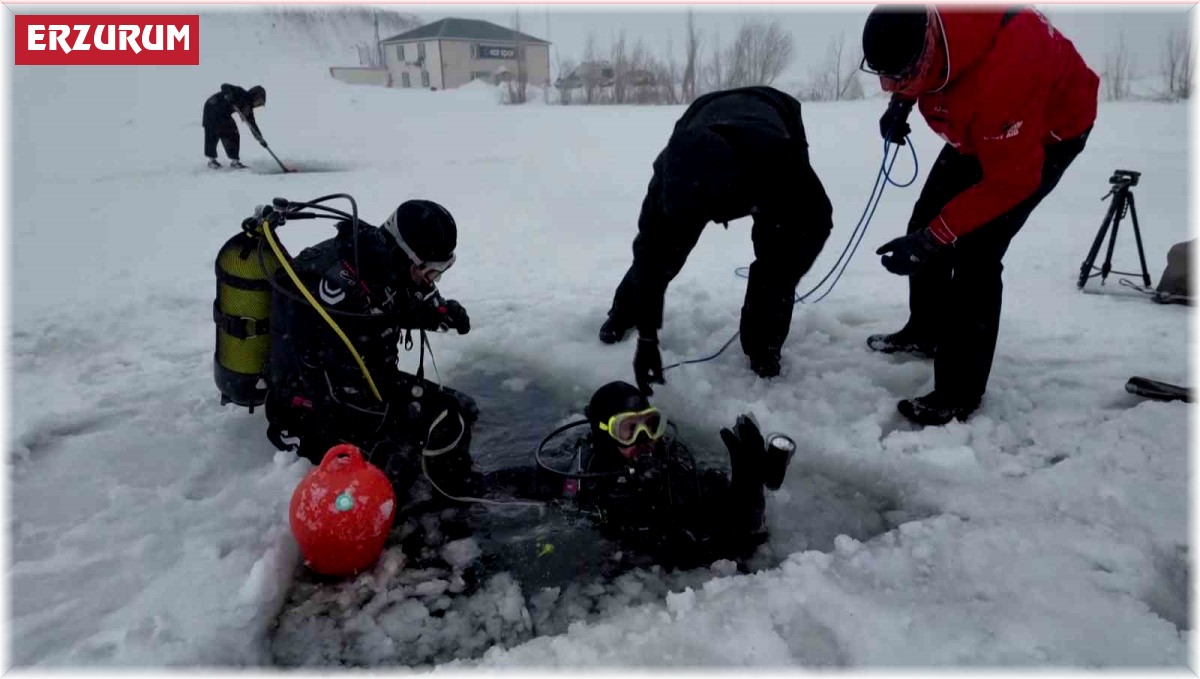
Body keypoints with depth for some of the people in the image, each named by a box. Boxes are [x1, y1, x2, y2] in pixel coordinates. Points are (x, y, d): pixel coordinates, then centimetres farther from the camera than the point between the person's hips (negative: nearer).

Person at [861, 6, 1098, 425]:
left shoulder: (1002, 73, -43)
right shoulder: (921, 29, -23)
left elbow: (1010, 181, -35)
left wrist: (931, 239, -36)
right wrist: (901, 102, -10)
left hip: (1050, 133, -8)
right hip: (981, 127, 8)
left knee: (975, 253, -17)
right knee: (924, 224, 9)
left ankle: (960, 396, -7)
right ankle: (926, 331, 32)